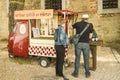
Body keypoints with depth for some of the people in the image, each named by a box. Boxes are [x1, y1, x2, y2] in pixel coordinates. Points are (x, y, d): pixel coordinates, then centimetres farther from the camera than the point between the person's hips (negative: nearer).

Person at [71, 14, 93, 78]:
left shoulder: (77, 24, 0)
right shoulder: (90, 25, 1)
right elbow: (90, 36, 5)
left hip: (78, 43, 0)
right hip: (86, 44, 0)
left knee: (77, 58, 8)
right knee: (86, 59, 10)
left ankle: (76, 73, 15)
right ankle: (87, 73, 20)